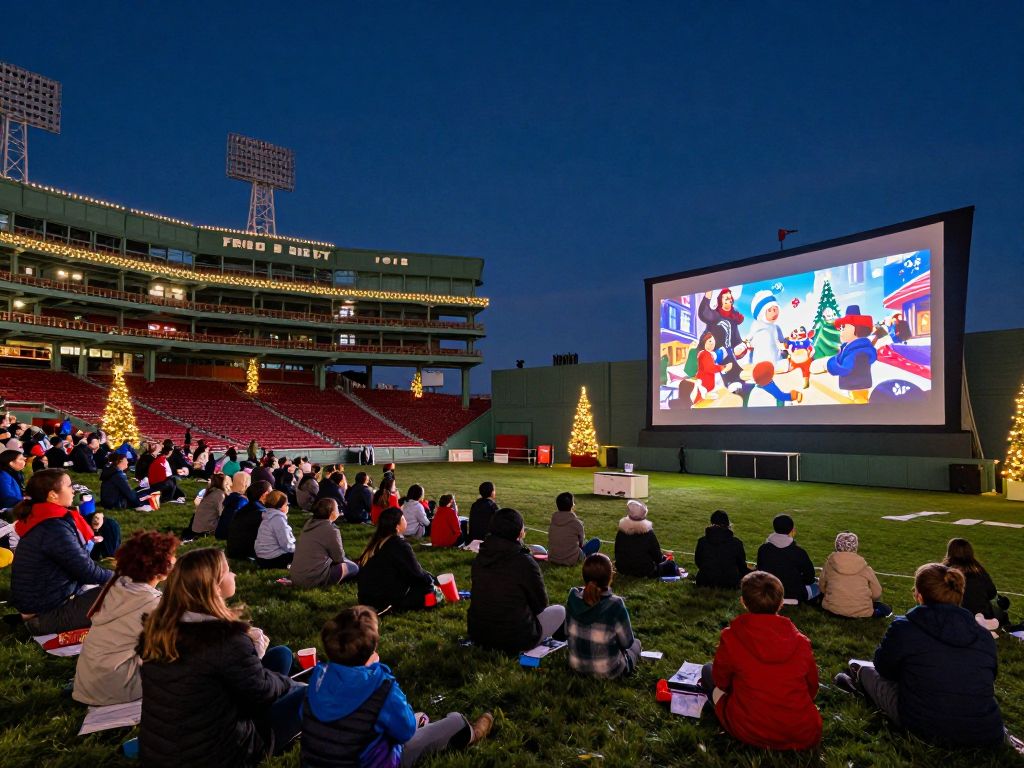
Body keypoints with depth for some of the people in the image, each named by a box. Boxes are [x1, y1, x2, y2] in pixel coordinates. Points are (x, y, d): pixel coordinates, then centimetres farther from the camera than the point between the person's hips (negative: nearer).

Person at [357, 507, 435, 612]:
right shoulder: (399, 544, -18)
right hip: (384, 601, -8)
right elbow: (416, 573, -10)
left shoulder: (376, 541, 8)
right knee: (428, 587, 2)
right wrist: (430, 579, 10)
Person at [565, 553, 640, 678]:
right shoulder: (614, 605, -28)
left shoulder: (573, 598, -16)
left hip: (576, 665, 3)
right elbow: (626, 642, -12)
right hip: (607, 671, -3)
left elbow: (568, 634, -2)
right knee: (635, 643, 26)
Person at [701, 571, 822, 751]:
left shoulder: (731, 637, -12)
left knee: (708, 670, 16)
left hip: (751, 734, -3)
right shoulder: (801, 642, -4)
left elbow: (721, 682, 2)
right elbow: (812, 689, 8)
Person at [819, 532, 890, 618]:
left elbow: (822, 587, 6)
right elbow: (877, 593, 3)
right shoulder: (864, 567, -3)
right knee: (886, 609, 24)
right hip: (860, 612, 0)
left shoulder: (830, 563, -2)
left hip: (833, 609, 0)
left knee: (821, 595, 31)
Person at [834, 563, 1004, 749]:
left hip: (929, 731, -4)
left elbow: (884, 668, 5)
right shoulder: (985, 636, 0)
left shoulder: (904, 628, -12)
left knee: (867, 672, 19)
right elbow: (990, 679, 17)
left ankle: (859, 681, 51)